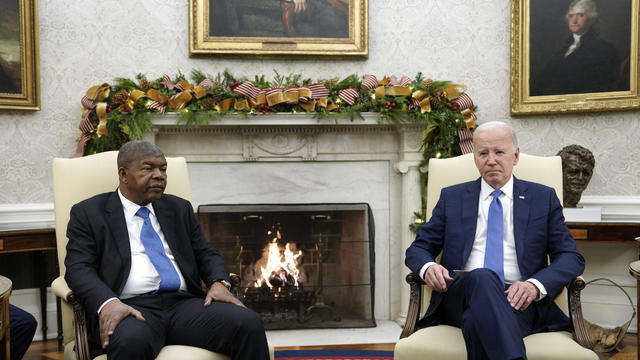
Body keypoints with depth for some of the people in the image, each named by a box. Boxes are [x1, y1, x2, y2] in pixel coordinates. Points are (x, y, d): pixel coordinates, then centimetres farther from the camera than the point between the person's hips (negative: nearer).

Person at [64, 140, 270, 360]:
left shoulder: (179, 208, 23)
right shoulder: (88, 213, 10)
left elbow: (205, 253, 22)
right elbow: (79, 268, 0)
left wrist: (219, 283, -2)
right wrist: (108, 303, -21)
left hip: (183, 303, 4)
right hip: (131, 308, -4)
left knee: (249, 324, -22)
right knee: (130, 342, -40)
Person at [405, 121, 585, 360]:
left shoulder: (543, 198, 15)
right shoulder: (452, 197, 19)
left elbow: (572, 258, 9)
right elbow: (417, 249, 18)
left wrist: (535, 285, -13)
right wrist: (428, 267, -9)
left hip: (517, 300, -1)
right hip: (461, 294, 2)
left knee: (478, 320, -38)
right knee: (481, 277, -37)